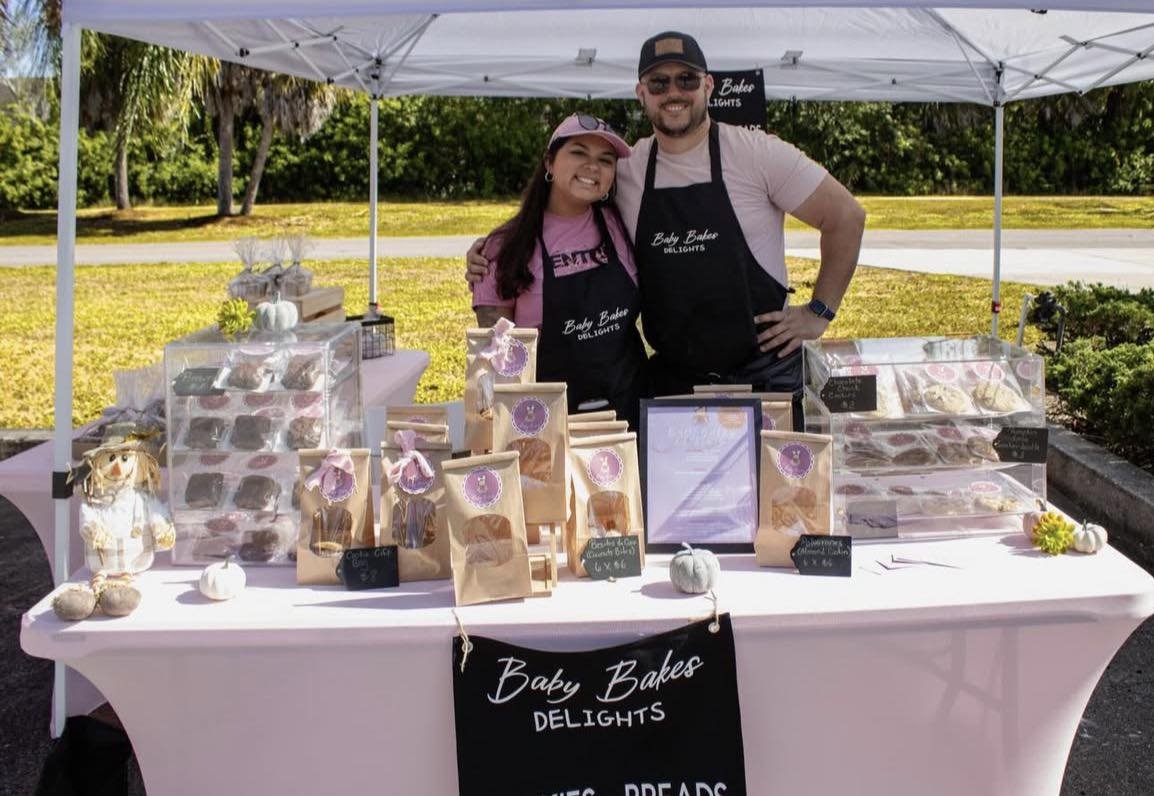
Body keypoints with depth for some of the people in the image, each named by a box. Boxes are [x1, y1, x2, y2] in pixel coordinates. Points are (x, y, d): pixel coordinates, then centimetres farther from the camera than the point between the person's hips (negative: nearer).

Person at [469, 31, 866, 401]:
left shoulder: (757, 153, -5)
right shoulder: (623, 171, 4)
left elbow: (846, 217, 0)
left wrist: (818, 313, -2)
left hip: (765, 376, -2)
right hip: (670, 379, 3)